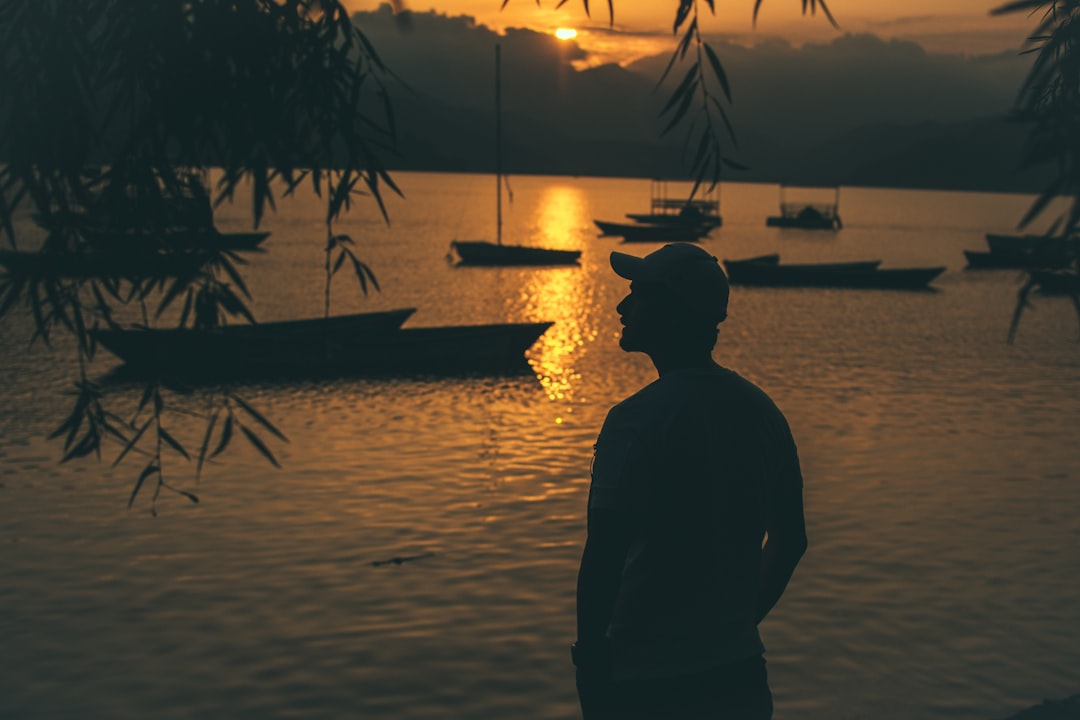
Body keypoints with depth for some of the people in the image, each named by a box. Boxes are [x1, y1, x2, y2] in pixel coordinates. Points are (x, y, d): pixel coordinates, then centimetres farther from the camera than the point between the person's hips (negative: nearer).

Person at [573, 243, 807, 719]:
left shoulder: (637, 420, -18)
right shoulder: (761, 412, 3)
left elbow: (604, 558, -21)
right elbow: (790, 541, 11)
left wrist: (590, 664, -9)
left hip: (645, 682, -6)